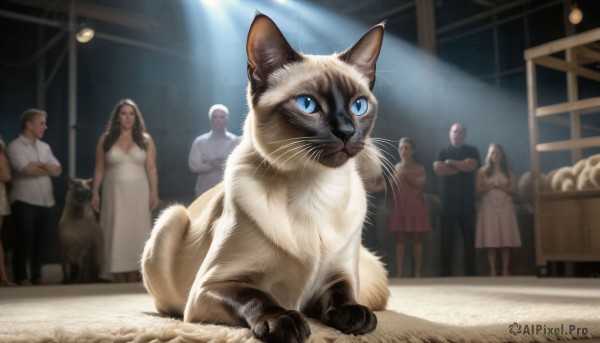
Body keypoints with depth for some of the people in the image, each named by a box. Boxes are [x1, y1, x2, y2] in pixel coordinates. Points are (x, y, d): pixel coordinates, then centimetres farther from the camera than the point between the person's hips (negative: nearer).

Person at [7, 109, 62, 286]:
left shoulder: (45, 147, 14)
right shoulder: (15, 146, -5)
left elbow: (58, 170, 5)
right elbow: (27, 170, -18)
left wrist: (40, 165, -12)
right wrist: (47, 169, -2)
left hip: (46, 202, 6)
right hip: (24, 202, -6)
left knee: (40, 241, 10)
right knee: (24, 240, 0)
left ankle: (37, 276, 20)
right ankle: (21, 277, 10)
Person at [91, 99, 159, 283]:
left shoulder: (145, 139, 3)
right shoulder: (106, 139, 4)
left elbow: (151, 168, 0)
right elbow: (99, 169, 4)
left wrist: (154, 193, -7)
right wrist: (95, 193, -2)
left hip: (138, 193, 0)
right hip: (114, 193, 0)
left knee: (136, 236, -1)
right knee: (117, 236, -1)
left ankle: (132, 286, 4)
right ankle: (121, 285, 4)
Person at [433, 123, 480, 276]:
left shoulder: (472, 151, 10)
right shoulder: (442, 152, 10)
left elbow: (472, 165, -11)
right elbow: (438, 169, -10)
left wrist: (451, 163, -4)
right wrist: (462, 167, -7)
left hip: (467, 202, 0)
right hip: (448, 202, 0)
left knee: (469, 238, 2)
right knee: (447, 239, 0)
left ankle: (471, 273, 7)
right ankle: (446, 273, 4)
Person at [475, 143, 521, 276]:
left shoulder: (508, 172, 9)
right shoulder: (483, 171, 5)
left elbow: (513, 189, 3)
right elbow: (478, 190, -1)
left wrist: (501, 186, -13)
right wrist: (491, 186, -13)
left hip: (505, 208, 1)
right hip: (489, 208, -1)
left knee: (506, 241, -2)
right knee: (490, 242, -5)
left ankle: (505, 271, 5)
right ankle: (493, 272, 1)